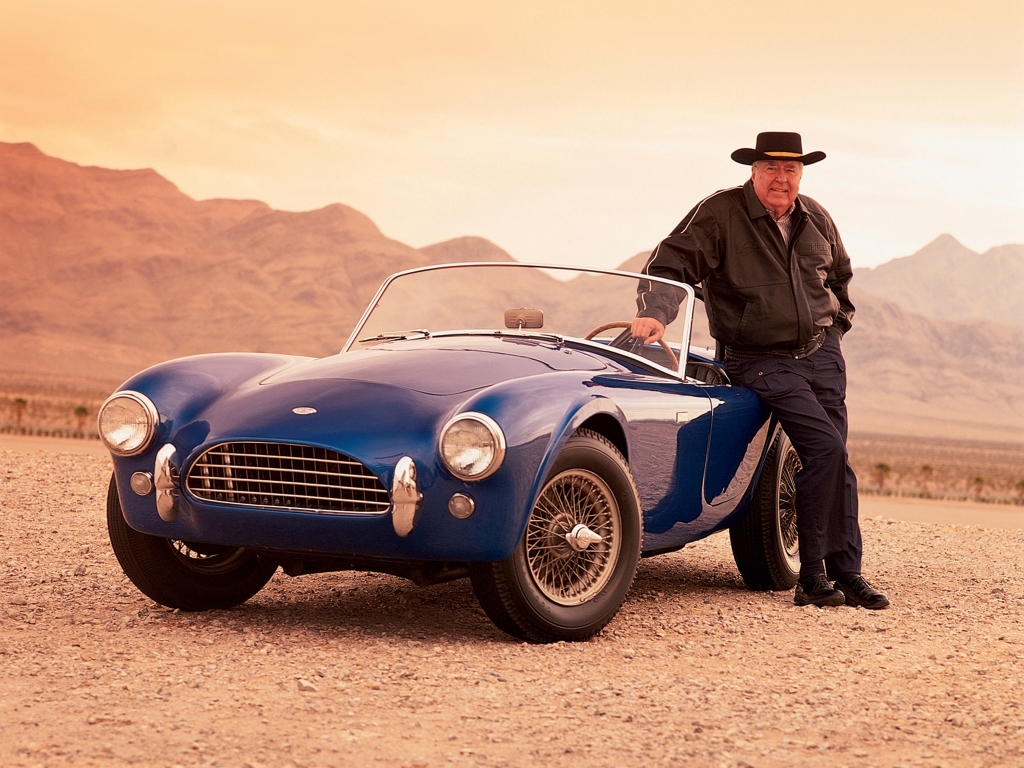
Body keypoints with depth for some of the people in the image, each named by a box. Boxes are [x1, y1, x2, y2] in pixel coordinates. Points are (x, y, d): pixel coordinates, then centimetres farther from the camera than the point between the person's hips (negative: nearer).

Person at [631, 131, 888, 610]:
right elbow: (669, 266, -16)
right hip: (761, 360, -6)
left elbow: (839, 276, 28)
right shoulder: (719, 214, -10)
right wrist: (655, 313, -33)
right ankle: (812, 575, -11)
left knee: (835, 462, 3)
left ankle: (846, 572, 12)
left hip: (822, 355, 6)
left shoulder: (816, 220, 9)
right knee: (824, 446, -20)